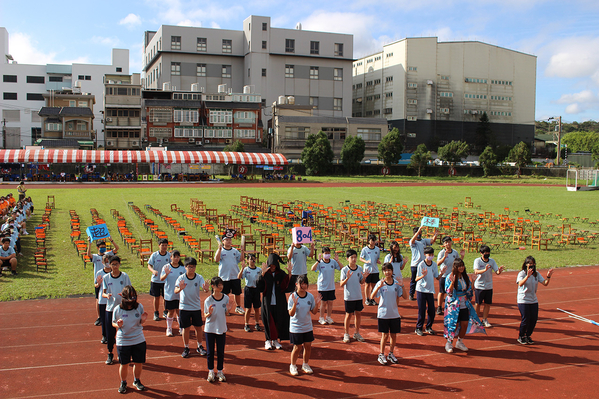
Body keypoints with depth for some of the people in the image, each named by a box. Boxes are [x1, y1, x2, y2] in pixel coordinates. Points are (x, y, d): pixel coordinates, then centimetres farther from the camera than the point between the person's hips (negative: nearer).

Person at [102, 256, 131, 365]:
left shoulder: (125, 276, -1)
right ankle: (110, 354, 20)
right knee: (110, 333, 2)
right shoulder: (106, 277, 2)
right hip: (110, 308, 1)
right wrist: (107, 295, -17)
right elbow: (103, 293, 5)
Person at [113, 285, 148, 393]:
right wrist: (118, 325, -19)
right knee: (124, 364, 8)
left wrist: (143, 319, -16)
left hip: (139, 340, 2)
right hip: (123, 341, -2)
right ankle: (123, 383, 34)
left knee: (139, 363, 12)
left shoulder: (139, 307, -7)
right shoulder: (118, 309, -11)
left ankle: (137, 381, 37)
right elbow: (113, 323, 3)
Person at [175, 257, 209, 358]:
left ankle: (200, 347, 26)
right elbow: (175, 291, -22)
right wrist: (180, 289, -45)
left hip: (196, 307, 1)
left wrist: (206, 289, -44)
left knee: (198, 328, 9)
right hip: (184, 307, -1)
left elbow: (204, 288, -20)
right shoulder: (181, 278, -10)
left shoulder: (199, 278, -8)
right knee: (186, 328, 7)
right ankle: (186, 348, 22)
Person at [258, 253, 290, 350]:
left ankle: (275, 340, 20)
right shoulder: (265, 274, -3)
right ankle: (268, 341, 18)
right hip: (267, 302, -2)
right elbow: (260, 288, -15)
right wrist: (263, 274, -24)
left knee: (278, 320, 5)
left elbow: (286, 287, -8)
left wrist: (289, 275, -19)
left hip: (279, 302, 2)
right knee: (268, 321, 3)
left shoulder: (281, 274, 2)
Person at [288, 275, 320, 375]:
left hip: (308, 327, 4)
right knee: (297, 347, 3)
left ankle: (305, 365, 29)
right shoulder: (292, 297, -14)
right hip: (296, 328, -4)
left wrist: (316, 304, -15)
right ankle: (293, 366, 25)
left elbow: (314, 312, 3)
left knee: (308, 346, 8)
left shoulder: (310, 296, -2)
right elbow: (291, 314, -18)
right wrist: (295, 304, -32)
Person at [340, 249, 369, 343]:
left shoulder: (359, 268, 2)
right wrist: (347, 278, -30)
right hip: (348, 297, -4)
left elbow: (361, 282, 11)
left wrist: (364, 277, -10)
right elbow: (341, 284, -13)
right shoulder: (344, 270, -11)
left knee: (358, 314, 10)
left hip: (358, 296, 4)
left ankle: (357, 333, 25)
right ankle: (346, 334, 19)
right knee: (348, 315, 5)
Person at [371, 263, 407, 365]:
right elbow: (372, 296, -19)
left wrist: (402, 286, -17)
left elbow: (405, 297, -1)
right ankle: (381, 355, 16)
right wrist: (379, 287, -34)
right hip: (383, 313, -3)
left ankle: (391, 354, 26)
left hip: (394, 314, 3)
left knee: (394, 335, 9)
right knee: (385, 335, 1)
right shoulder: (380, 283, -7)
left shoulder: (396, 283, 1)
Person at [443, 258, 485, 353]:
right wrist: (452, 282, -28)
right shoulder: (450, 277, -10)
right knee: (454, 324, -5)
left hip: (464, 305, 5)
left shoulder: (465, 276, 7)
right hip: (454, 305, -5)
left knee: (465, 324, 4)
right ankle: (449, 343, 15)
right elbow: (449, 292, -14)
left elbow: (469, 289, 15)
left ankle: (460, 342, 25)